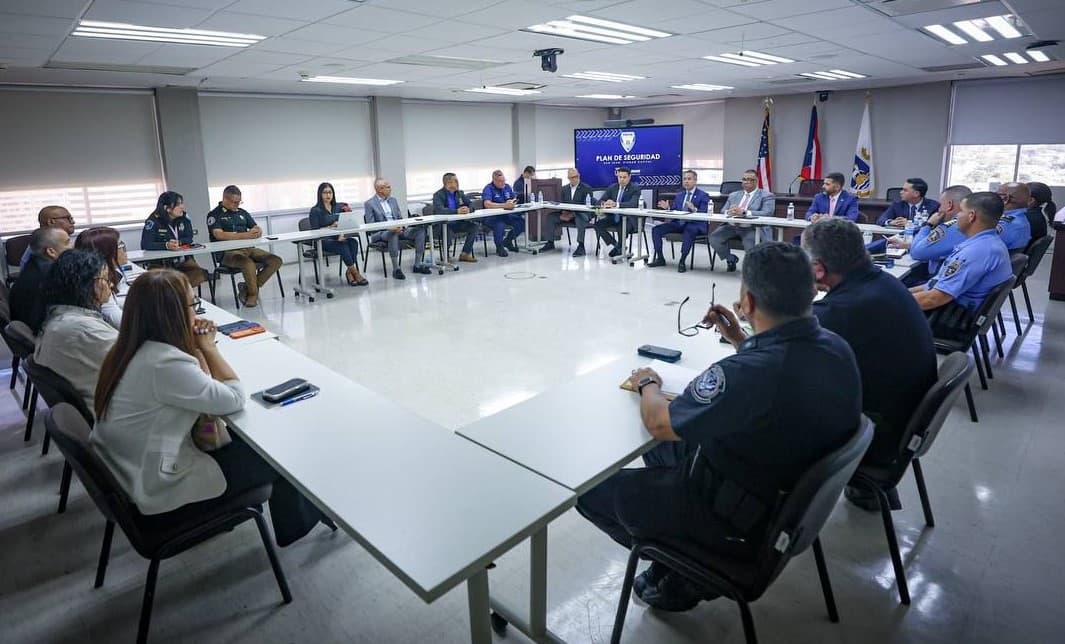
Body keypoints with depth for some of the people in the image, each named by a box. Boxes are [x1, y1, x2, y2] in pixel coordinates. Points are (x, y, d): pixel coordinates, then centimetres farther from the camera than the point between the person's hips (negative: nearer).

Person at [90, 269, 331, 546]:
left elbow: (202, 389, 7)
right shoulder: (165, 363, -30)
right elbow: (234, 398, -22)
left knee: (244, 440, 20)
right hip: (163, 488, -9)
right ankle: (296, 524, 32)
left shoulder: (134, 350, 0)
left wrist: (197, 348, -7)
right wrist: (208, 347, -13)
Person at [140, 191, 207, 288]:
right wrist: (166, 245, -34)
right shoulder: (153, 221, -12)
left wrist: (178, 242, -22)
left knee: (199, 274, -24)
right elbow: (145, 244, -20)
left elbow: (189, 239, -1)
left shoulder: (184, 219, -1)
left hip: (181, 259, 3)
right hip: (159, 263, -3)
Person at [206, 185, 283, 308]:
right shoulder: (214, 215, 3)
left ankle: (247, 288, -8)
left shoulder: (242, 213, 21)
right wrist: (245, 235, -23)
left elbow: (258, 228, 17)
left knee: (276, 261, -15)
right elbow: (219, 235, -14)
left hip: (248, 248, 6)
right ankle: (252, 293, -13)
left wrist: (257, 232, -10)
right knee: (249, 263, -37)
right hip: (228, 253, -6)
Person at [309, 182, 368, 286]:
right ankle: (355, 273, -28)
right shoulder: (315, 210, 1)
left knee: (353, 241, -29)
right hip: (323, 241, -4)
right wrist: (330, 227, -17)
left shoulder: (338, 207, 16)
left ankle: (350, 273, -27)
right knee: (342, 245, -34)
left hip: (338, 238, 4)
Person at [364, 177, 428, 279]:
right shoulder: (369, 204, -1)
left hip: (398, 230, 6)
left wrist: (401, 226, -6)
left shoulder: (393, 200, 17)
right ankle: (396, 269, -35)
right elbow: (370, 226, -7)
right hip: (380, 234, -6)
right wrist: (388, 228, -21)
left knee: (420, 229, -16)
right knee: (393, 234, -40)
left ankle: (418, 265, -15)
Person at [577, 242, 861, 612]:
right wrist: (739, 339, 7)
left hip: (736, 519, -8)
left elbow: (658, 423, -19)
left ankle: (685, 574, 19)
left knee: (591, 492, 4)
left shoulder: (744, 373, -36)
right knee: (662, 450, 27)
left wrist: (648, 385, 1)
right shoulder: (837, 347, -10)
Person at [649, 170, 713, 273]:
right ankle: (660, 259, -6)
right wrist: (668, 208, -3)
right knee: (656, 229, -12)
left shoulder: (703, 195, 1)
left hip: (694, 224, -6)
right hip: (678, 222, 6)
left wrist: (694, 209, -29)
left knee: (688, 233, -41)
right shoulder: (679, 195, 20)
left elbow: (704, 214, -9)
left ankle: (682, 262, -28)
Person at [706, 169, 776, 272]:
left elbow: (767, 213, -10)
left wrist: (744, 212, -22)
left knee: (750, 245, -35)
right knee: (714, 238, -20)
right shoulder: (734, 195, 22)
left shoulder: (766, 196, 6)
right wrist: (729, 212, -10)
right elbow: (723, 212, 17)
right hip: (732, 226, 5)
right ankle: (731, 259, 5)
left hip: (752, 228, -5)